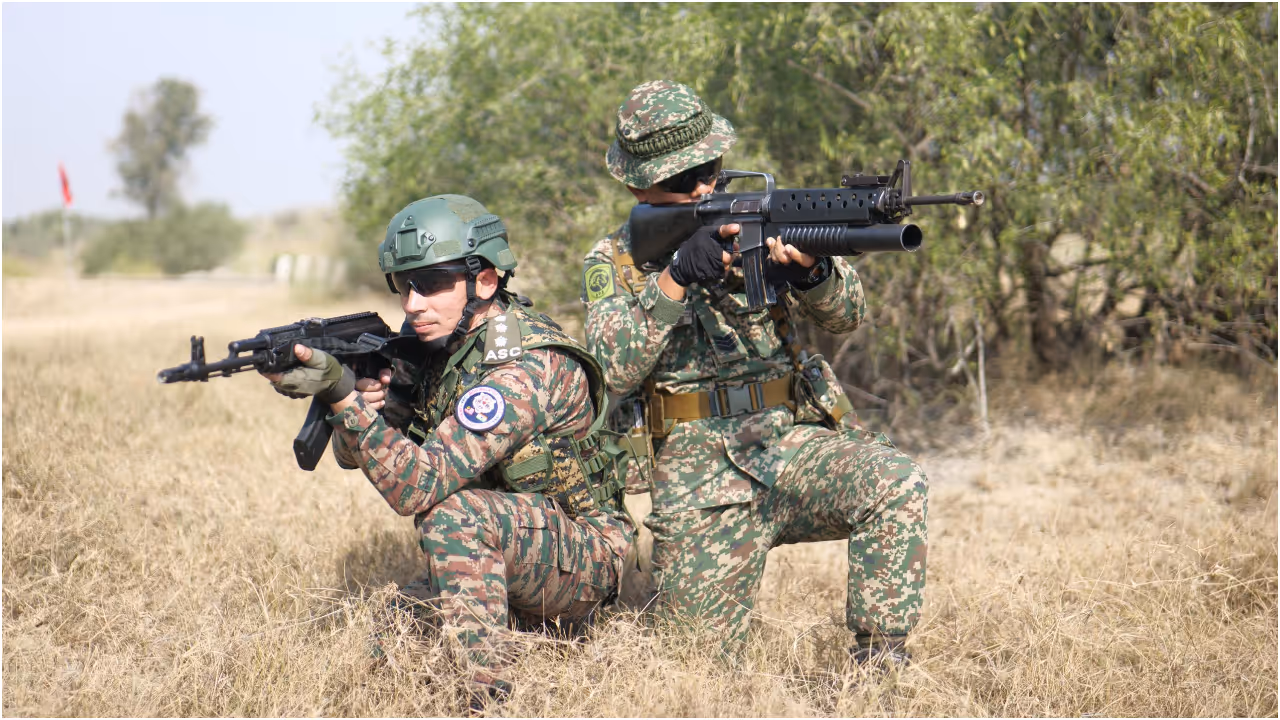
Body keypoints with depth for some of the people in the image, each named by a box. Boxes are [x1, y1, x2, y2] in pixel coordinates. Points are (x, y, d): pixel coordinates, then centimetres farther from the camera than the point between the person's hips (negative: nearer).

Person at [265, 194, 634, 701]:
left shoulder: (527, 363, -26)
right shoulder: (431, 338, -1)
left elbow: (420, 485, -34)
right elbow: (352, 454, 2)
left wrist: (341, 394, -41)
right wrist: (363, 399, -20)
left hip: (581, 564, -9)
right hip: (497, 561, 9)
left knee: (455, 512, -33)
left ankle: (483, 695, -26)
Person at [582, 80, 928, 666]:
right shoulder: (614, 261, 4)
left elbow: (845, 315, -2)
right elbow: (611, 371, -12)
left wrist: (812, 272, -25)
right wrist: (675, 279, -23)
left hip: (790, 441, 1)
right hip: (697, 475, -1)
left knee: (896, 484, -28)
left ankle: (879, 663, -16)